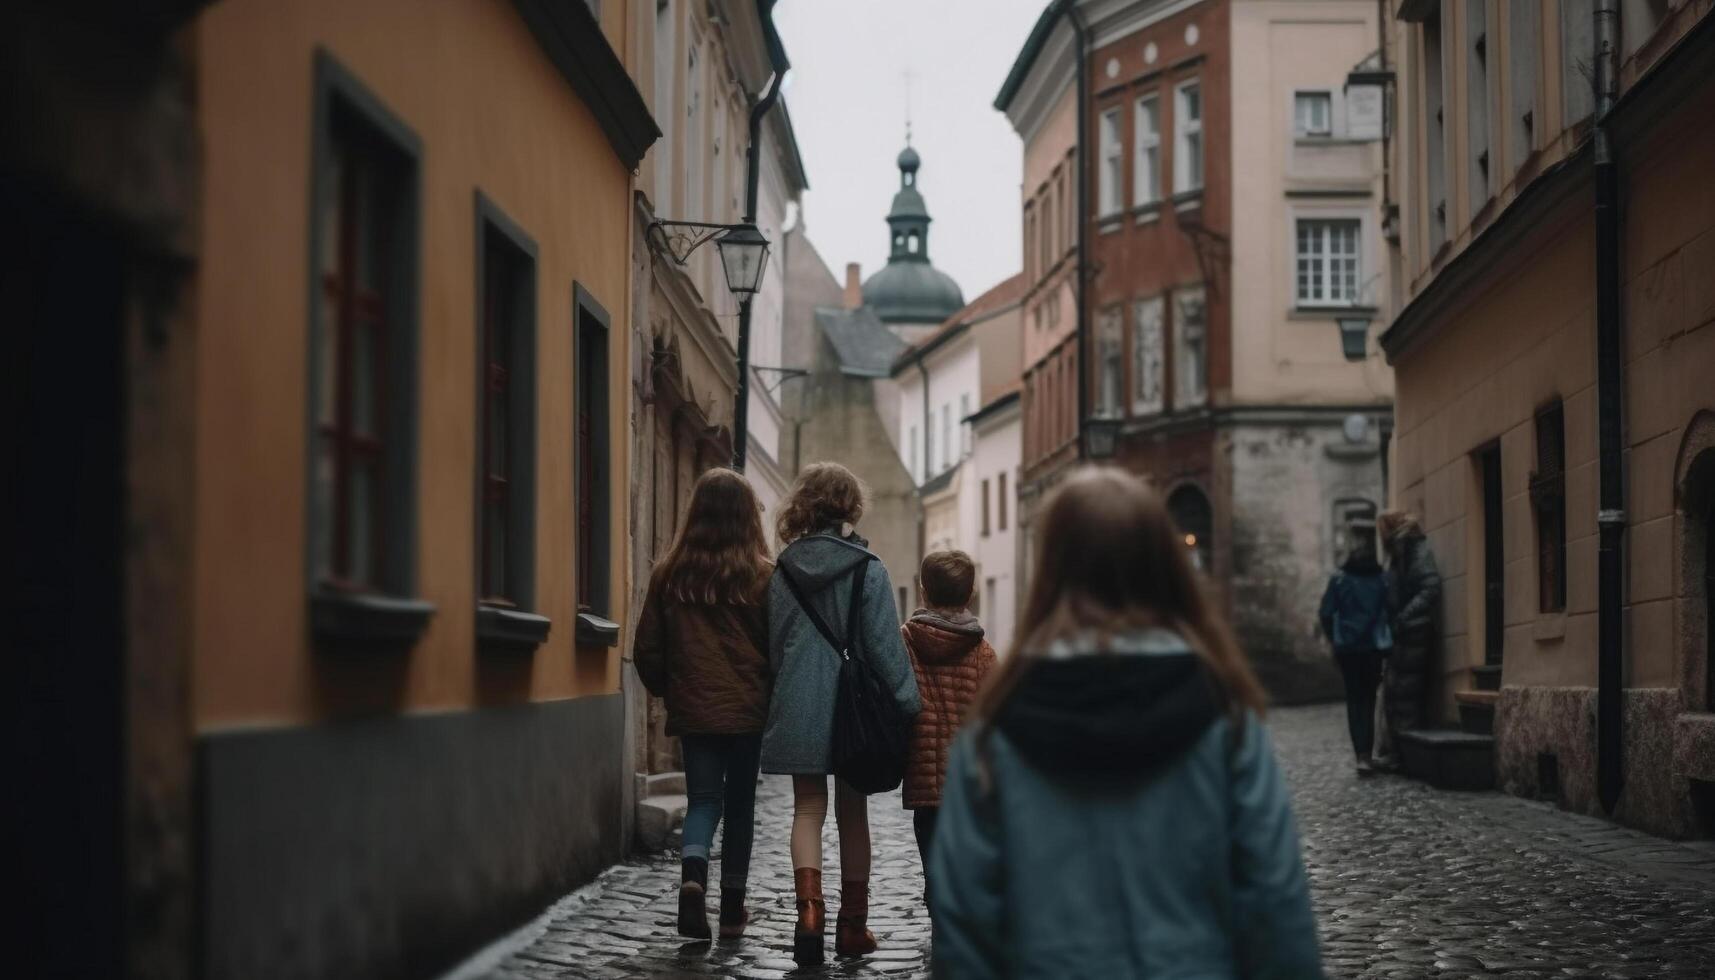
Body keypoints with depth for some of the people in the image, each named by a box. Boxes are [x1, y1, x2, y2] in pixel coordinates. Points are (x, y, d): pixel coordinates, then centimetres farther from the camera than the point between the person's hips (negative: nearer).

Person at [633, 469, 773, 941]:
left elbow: (647, 651, 2)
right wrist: (776, 698, 11)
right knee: (740, 803, 11)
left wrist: (667, 690, 19)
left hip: (692, 708, 1)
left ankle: (692, 875, -19)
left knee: (703, 799, 9)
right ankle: (732, 909, 16)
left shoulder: (669, 574, -2)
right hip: (748, 708, -1)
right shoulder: (762, 576, -9)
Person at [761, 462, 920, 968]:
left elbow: (773, 644, 8)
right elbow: (885, 646, -9)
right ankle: (852, 923, 18)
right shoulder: (867, 570, -9)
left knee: (808, 809, 6)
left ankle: (809, 908, -15)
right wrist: (906, 704, -2)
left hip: (798, 706, 2)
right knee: (852, 812, 10)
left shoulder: (783, 571, 1)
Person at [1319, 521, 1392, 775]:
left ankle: (1362, 755, -8)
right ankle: (1366, 754, 4)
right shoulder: (1383, 580, -1)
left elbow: (1326, 614, -5)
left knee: (1354, 700, 5)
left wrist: (1335, 640, 8)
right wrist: (1387, 643, 6)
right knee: (1368, 699, 11)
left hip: (1347, 649, 0)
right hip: (1374, 649, 1)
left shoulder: (1338, 580, -3)